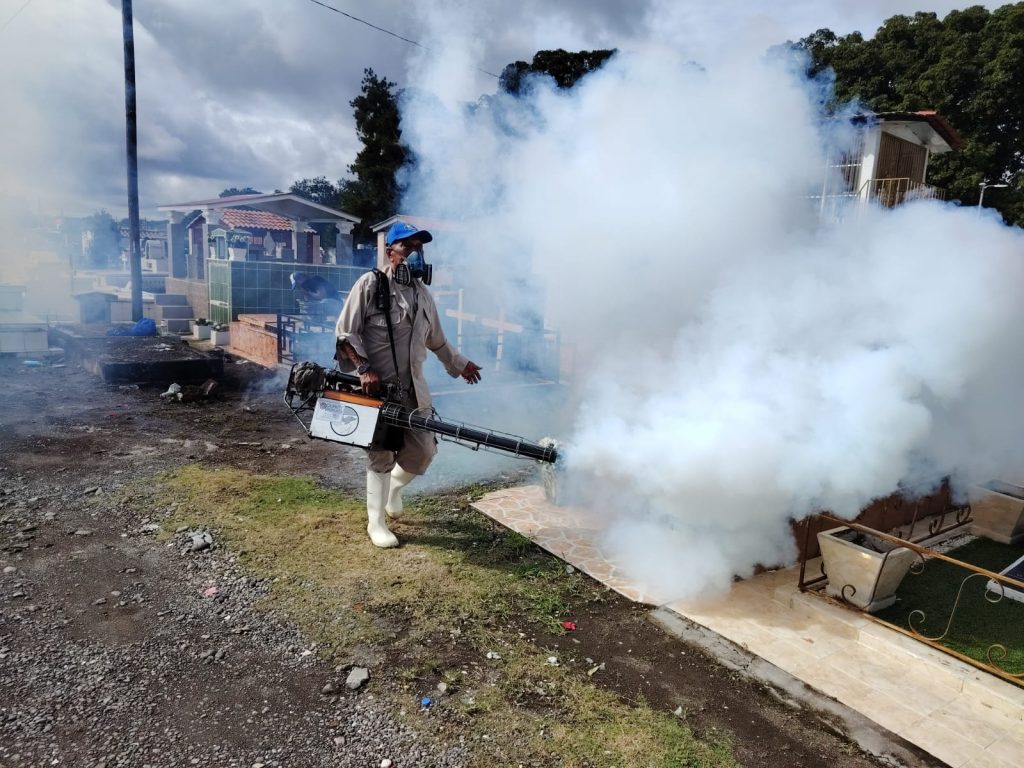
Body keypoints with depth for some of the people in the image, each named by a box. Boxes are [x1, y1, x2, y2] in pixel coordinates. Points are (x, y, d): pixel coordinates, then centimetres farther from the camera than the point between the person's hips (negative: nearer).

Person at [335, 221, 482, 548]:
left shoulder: (422, 293, 12)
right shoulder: (370, 284, -7)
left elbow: (437, 340, 25)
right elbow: (345, 334, -9)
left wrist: (460, 364, 33)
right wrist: (364, 369, -20)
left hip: (413, 388, 6)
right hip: (376, 387, -5)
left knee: (424, 451, 7)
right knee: (381, 456, 1)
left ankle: (394, 486, 39)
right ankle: (376, 524, 18)